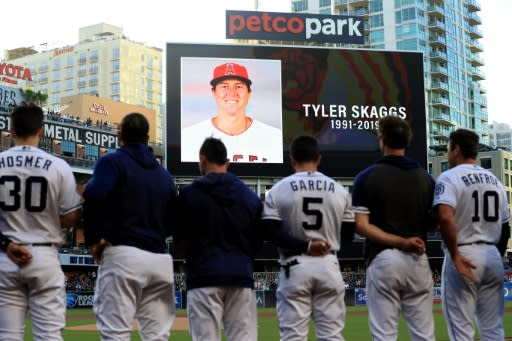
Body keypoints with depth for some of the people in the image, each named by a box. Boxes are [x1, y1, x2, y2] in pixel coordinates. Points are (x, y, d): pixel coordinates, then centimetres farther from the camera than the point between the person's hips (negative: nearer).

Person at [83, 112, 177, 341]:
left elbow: (95, 197, -16)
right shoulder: (164, 174, 20)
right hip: (160, 259, 6)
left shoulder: (113, 162, 2)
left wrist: (93, 239, -8)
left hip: (122, 255, -5)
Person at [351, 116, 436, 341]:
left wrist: (400, 242, -12)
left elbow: (361, 226, -11)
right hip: (418, 260, 3)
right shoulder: (425, 178, 6)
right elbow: (434, 223, 9)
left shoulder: (367, 177, -3)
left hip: (382, 259, -3)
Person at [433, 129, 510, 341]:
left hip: (464, 255, -6)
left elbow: (445, 218, -25)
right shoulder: (495, 180, 13)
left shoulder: (450, 178, -8)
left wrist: (455, 256, -20)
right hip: (493, 256, 6)